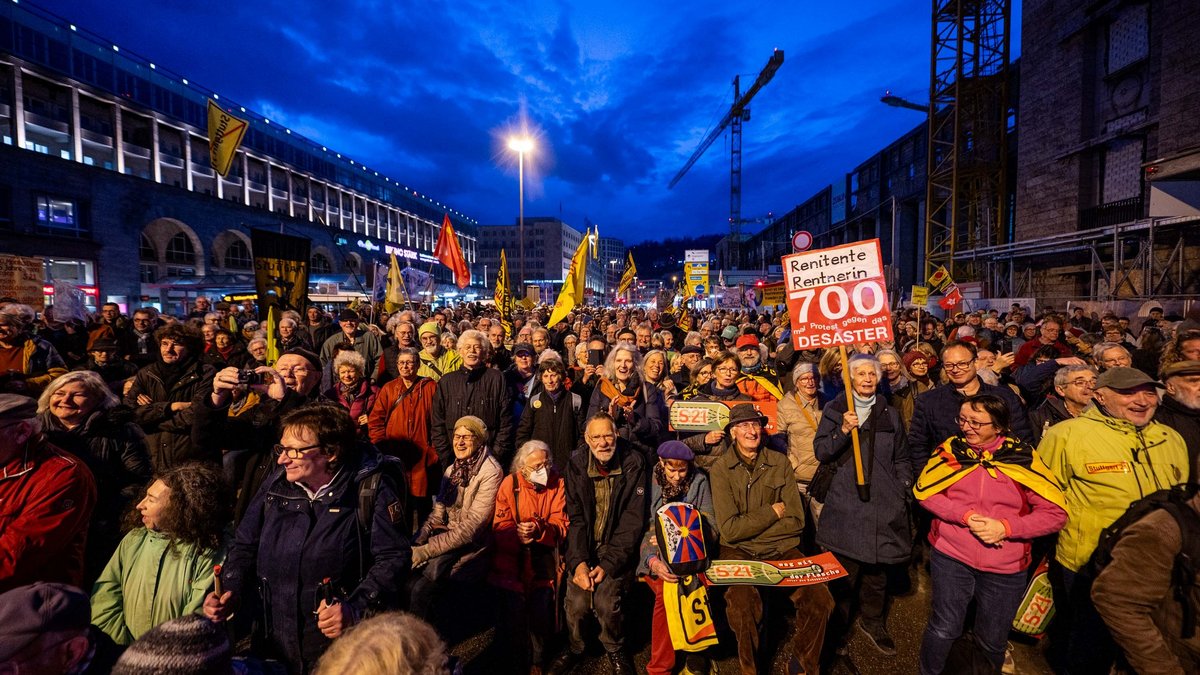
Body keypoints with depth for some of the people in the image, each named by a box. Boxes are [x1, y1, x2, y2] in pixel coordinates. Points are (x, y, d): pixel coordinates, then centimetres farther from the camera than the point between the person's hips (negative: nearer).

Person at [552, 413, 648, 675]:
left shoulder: (634, 463, -11)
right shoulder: (576, 465, -3)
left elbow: (633, 520, -11)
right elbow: (575, 518, -4)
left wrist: (608, 564, -18)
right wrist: (579, 562, -17)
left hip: (619, 546, -2)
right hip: (585, 546, 2)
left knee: (606, 599, -20)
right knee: (577, 601, -15)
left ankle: (615, 650, 12)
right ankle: (574, 648, 18)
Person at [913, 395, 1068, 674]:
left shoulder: (1023, 457, -7)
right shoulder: (951, 449, -7)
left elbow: (1055, 513, -7)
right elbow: (924, 491, -6)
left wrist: (1006, 527, -19)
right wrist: (966, 516, -19)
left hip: (1005, 567, 1)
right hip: (951, 556, -1)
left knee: (992, 641, 17)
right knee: (945, 629, 3)